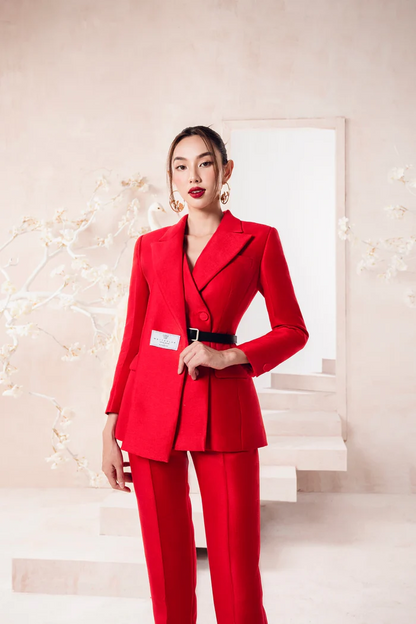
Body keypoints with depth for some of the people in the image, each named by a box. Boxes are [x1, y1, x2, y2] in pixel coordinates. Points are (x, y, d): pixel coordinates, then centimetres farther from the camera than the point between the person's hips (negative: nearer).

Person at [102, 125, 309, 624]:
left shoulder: (259, 240, 3)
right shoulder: (151, 246, 10)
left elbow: (293, 331, 4)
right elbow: (133, 338, 10)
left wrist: (227, 356, -12)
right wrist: (110, 428, 6)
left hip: (224, 410, -2)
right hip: (152, 408, 2)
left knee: (237, 570, 1)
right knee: (167, 564, 10)